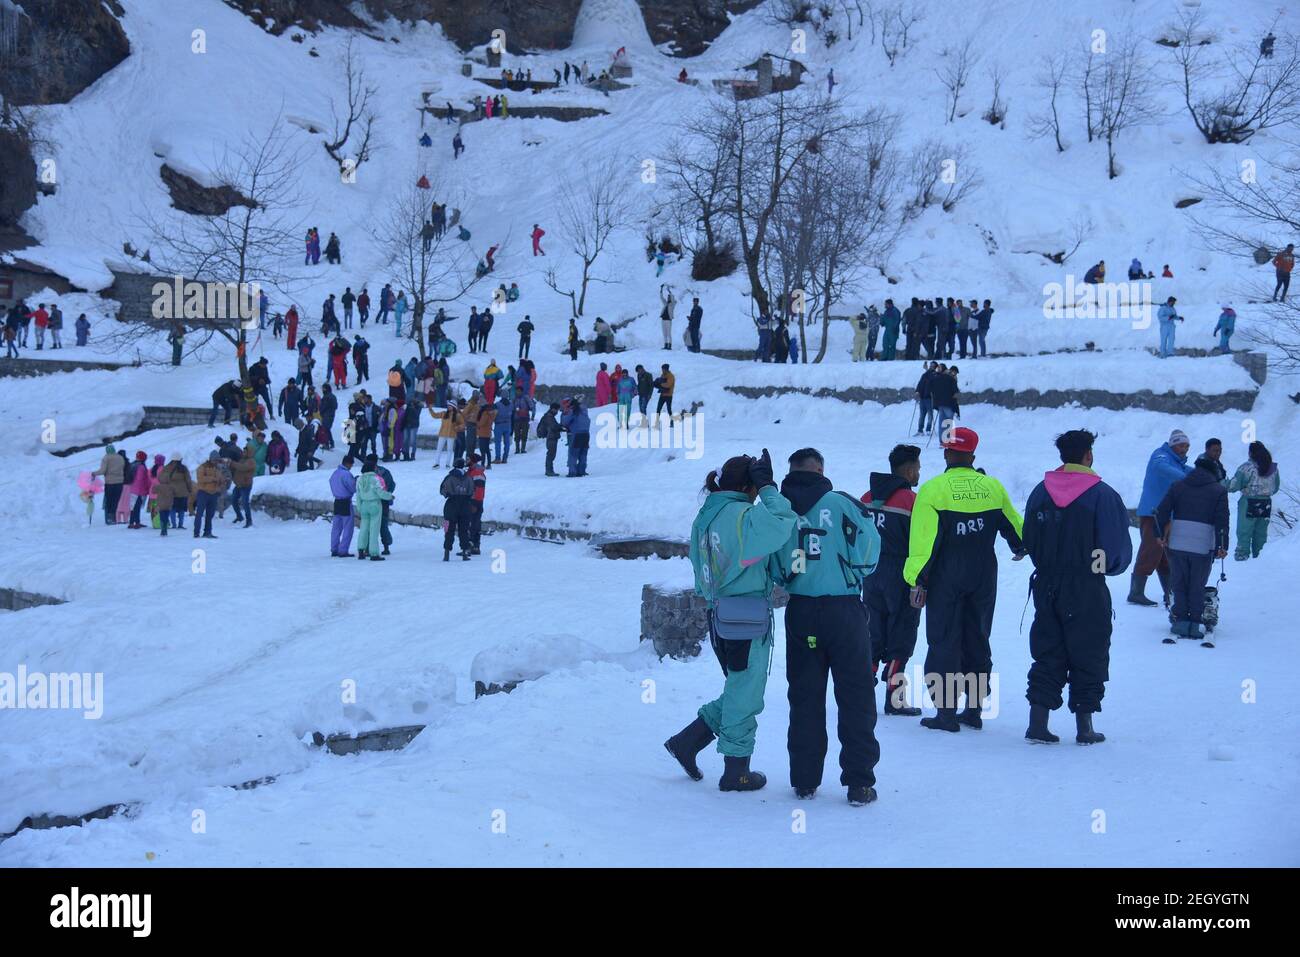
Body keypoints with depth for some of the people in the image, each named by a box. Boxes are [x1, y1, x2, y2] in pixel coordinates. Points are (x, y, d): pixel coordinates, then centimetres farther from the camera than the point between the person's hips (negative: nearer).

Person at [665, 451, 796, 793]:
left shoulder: (706, 515, 9)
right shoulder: (742, 516, -18)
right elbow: (783, 523, -32)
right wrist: (767, 486, -19)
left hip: (720, 616, 9)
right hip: (748, 622, -9)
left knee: (738, 691, 21)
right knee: (745, 696, 4)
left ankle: (687, 741, 18)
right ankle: (736, 773, 14)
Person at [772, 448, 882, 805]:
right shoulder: (840, 503, -7)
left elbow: (772, 569, 2)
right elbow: (869, 548, -10)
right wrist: (852, 574, 9)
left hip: (799, 612, 3)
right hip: (844, 611, -3)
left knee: (804, 698, 12)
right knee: (856, 697, 5)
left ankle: (804, 781, 15)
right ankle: (859, 783, 4)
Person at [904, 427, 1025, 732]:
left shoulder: (933, 489, -11)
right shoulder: (993, 487, 2)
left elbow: (923, 539, -13)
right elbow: (1013, 524, 15)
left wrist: (917, 580, -7)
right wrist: (1020, 549, 37)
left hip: (945, 579, -4)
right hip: (983, 578, 4)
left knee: (944, 641, 1)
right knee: (977, 640, 13)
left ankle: (946, 712, -2)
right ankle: (974, 709, 17)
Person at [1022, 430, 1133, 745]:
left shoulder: (1040, 492, 4)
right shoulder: (1103, 495, -11)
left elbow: (1029, 541, 8)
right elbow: (1118, 548, -11)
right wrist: (1106, 567, 10)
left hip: (1046, 587, 4)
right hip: (1088, 591, -4)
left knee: (1047, 655, 11)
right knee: (1088, 658, 6)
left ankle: (1037, 723, 5)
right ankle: (1084, 727, 9)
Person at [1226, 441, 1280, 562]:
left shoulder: (1246, 467, -14)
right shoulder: (1273, 468, 3)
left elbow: (1233, 486, -15)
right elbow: (1276, 487, 13)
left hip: (1249, 504, -5)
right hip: (1266, 504, 5)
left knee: (1244, 532, 3)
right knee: (1261, 533, 14)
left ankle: (1242, 556, 2)